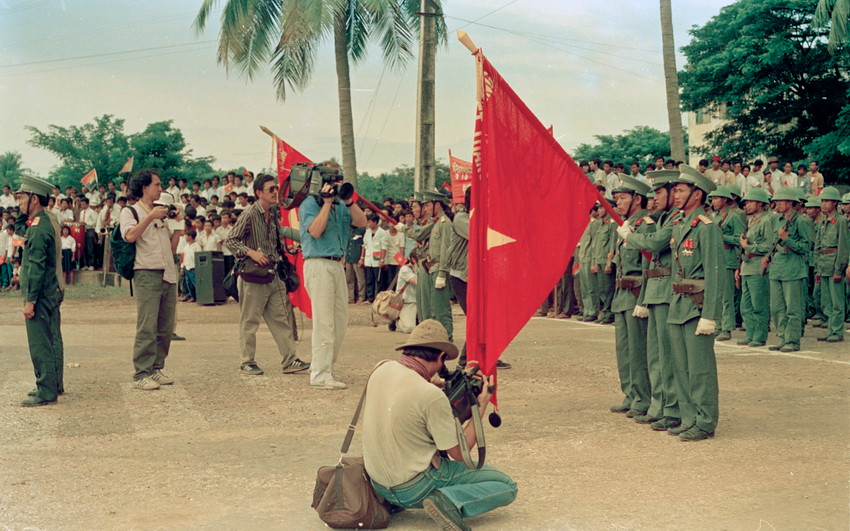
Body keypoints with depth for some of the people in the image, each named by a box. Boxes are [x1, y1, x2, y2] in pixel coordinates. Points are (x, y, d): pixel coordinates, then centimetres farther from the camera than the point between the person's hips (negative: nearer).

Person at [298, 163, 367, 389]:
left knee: (341, 319, 11)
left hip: (337, 265, 8)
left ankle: (325, 367, 20)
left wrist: (348, 201, -6)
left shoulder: (340, 205, 17)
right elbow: (315, 230, -19)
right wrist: (327, 202, -14)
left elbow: (361, 222, 6)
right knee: (324, 322, -10)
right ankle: (320, 376, -7)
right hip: (318, 265, -8)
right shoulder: (309, 204, -4)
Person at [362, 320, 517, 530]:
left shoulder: (381, 370, -3)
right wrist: (480, 407, -3)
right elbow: (460, 453, -13)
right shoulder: (431, 396, -24)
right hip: (414, 488, -7)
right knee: (506, 487, 0)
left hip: (378, 484, 7)